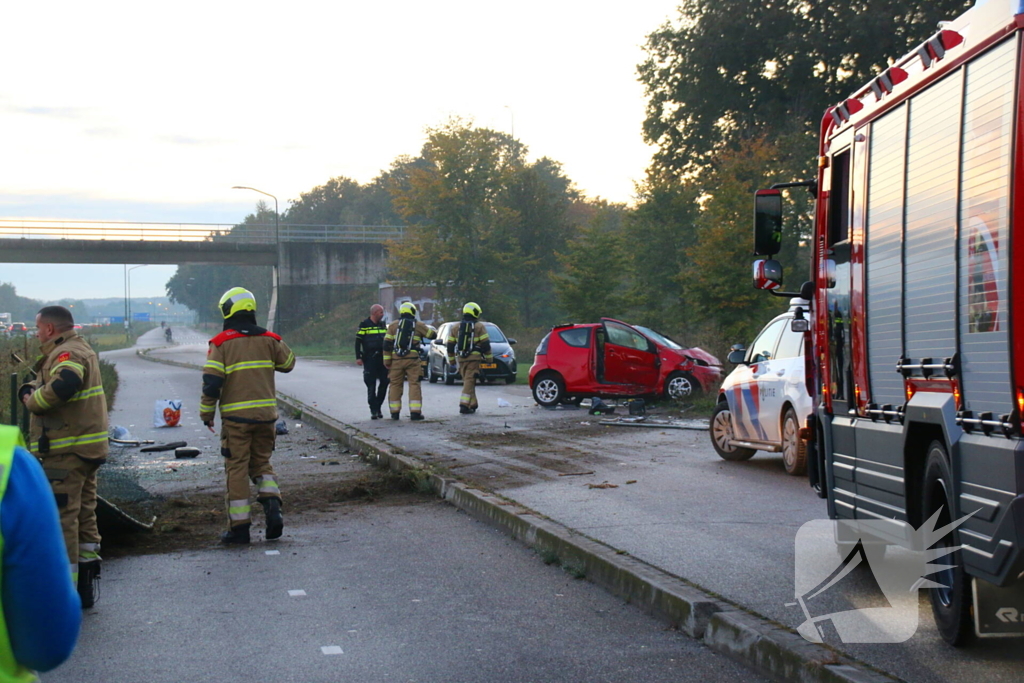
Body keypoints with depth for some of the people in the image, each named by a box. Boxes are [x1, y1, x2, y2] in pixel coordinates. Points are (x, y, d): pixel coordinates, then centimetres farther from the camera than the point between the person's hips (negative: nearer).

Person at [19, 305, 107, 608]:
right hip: (87, 448, 11)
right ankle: (86, 587, 24)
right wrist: (29, 391, 2)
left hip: (66, 452, -11)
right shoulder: (82, 350, 19)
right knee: (85, 517, 16)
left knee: (62, 518, -7)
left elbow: (65, 384, -35)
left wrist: (33, 401, -19)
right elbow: (39, 383, 22)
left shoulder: (66, 353, -15)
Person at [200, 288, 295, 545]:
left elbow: (211, 381, -11)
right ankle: (272, 504, -6)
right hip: (266, 413, 3)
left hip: (236, 416, -3)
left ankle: (239, 526, 5)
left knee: (237, 468, 4)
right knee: (262, 462, 18)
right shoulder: (269, 340, 3)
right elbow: (288, 363, 18)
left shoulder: (221, 343, -7)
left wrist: (207, 413, 0)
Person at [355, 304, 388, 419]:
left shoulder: (383, 325, 15)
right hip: (370, 359, -5)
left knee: (384, 383, 2)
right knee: (371, 385, -4)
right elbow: (358, 342, -3)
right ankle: (373, 411, -2)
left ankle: (378, 407, 15)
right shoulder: (364, 325, -2)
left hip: (382, 358, 5)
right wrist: (358, 357, -11)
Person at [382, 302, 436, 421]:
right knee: (414, 384, -1)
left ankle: (394, 412, 11)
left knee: (395, 385, 8)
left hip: (396, 359, 2)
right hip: (412, 359, -2)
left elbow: (387, 344, 3)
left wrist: (387, 360, 4)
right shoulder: (418, 325, 5)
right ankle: (415, 412, -7)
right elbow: (433, 335, 14)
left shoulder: (393, 325, 8)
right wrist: (433, 330, 37)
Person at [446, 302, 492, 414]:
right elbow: (485, 344, -5)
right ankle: (464, 405, -16)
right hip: (474, 358, -4)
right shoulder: (479, 327, -2)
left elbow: (450, 346, 11)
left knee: (468, 381, 16)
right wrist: (489, 358, 5)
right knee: (469, 381, -7)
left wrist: (451, 360, 20)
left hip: (461, 359, 4)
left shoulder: (455, 328, 11)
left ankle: (473, 404, 20)